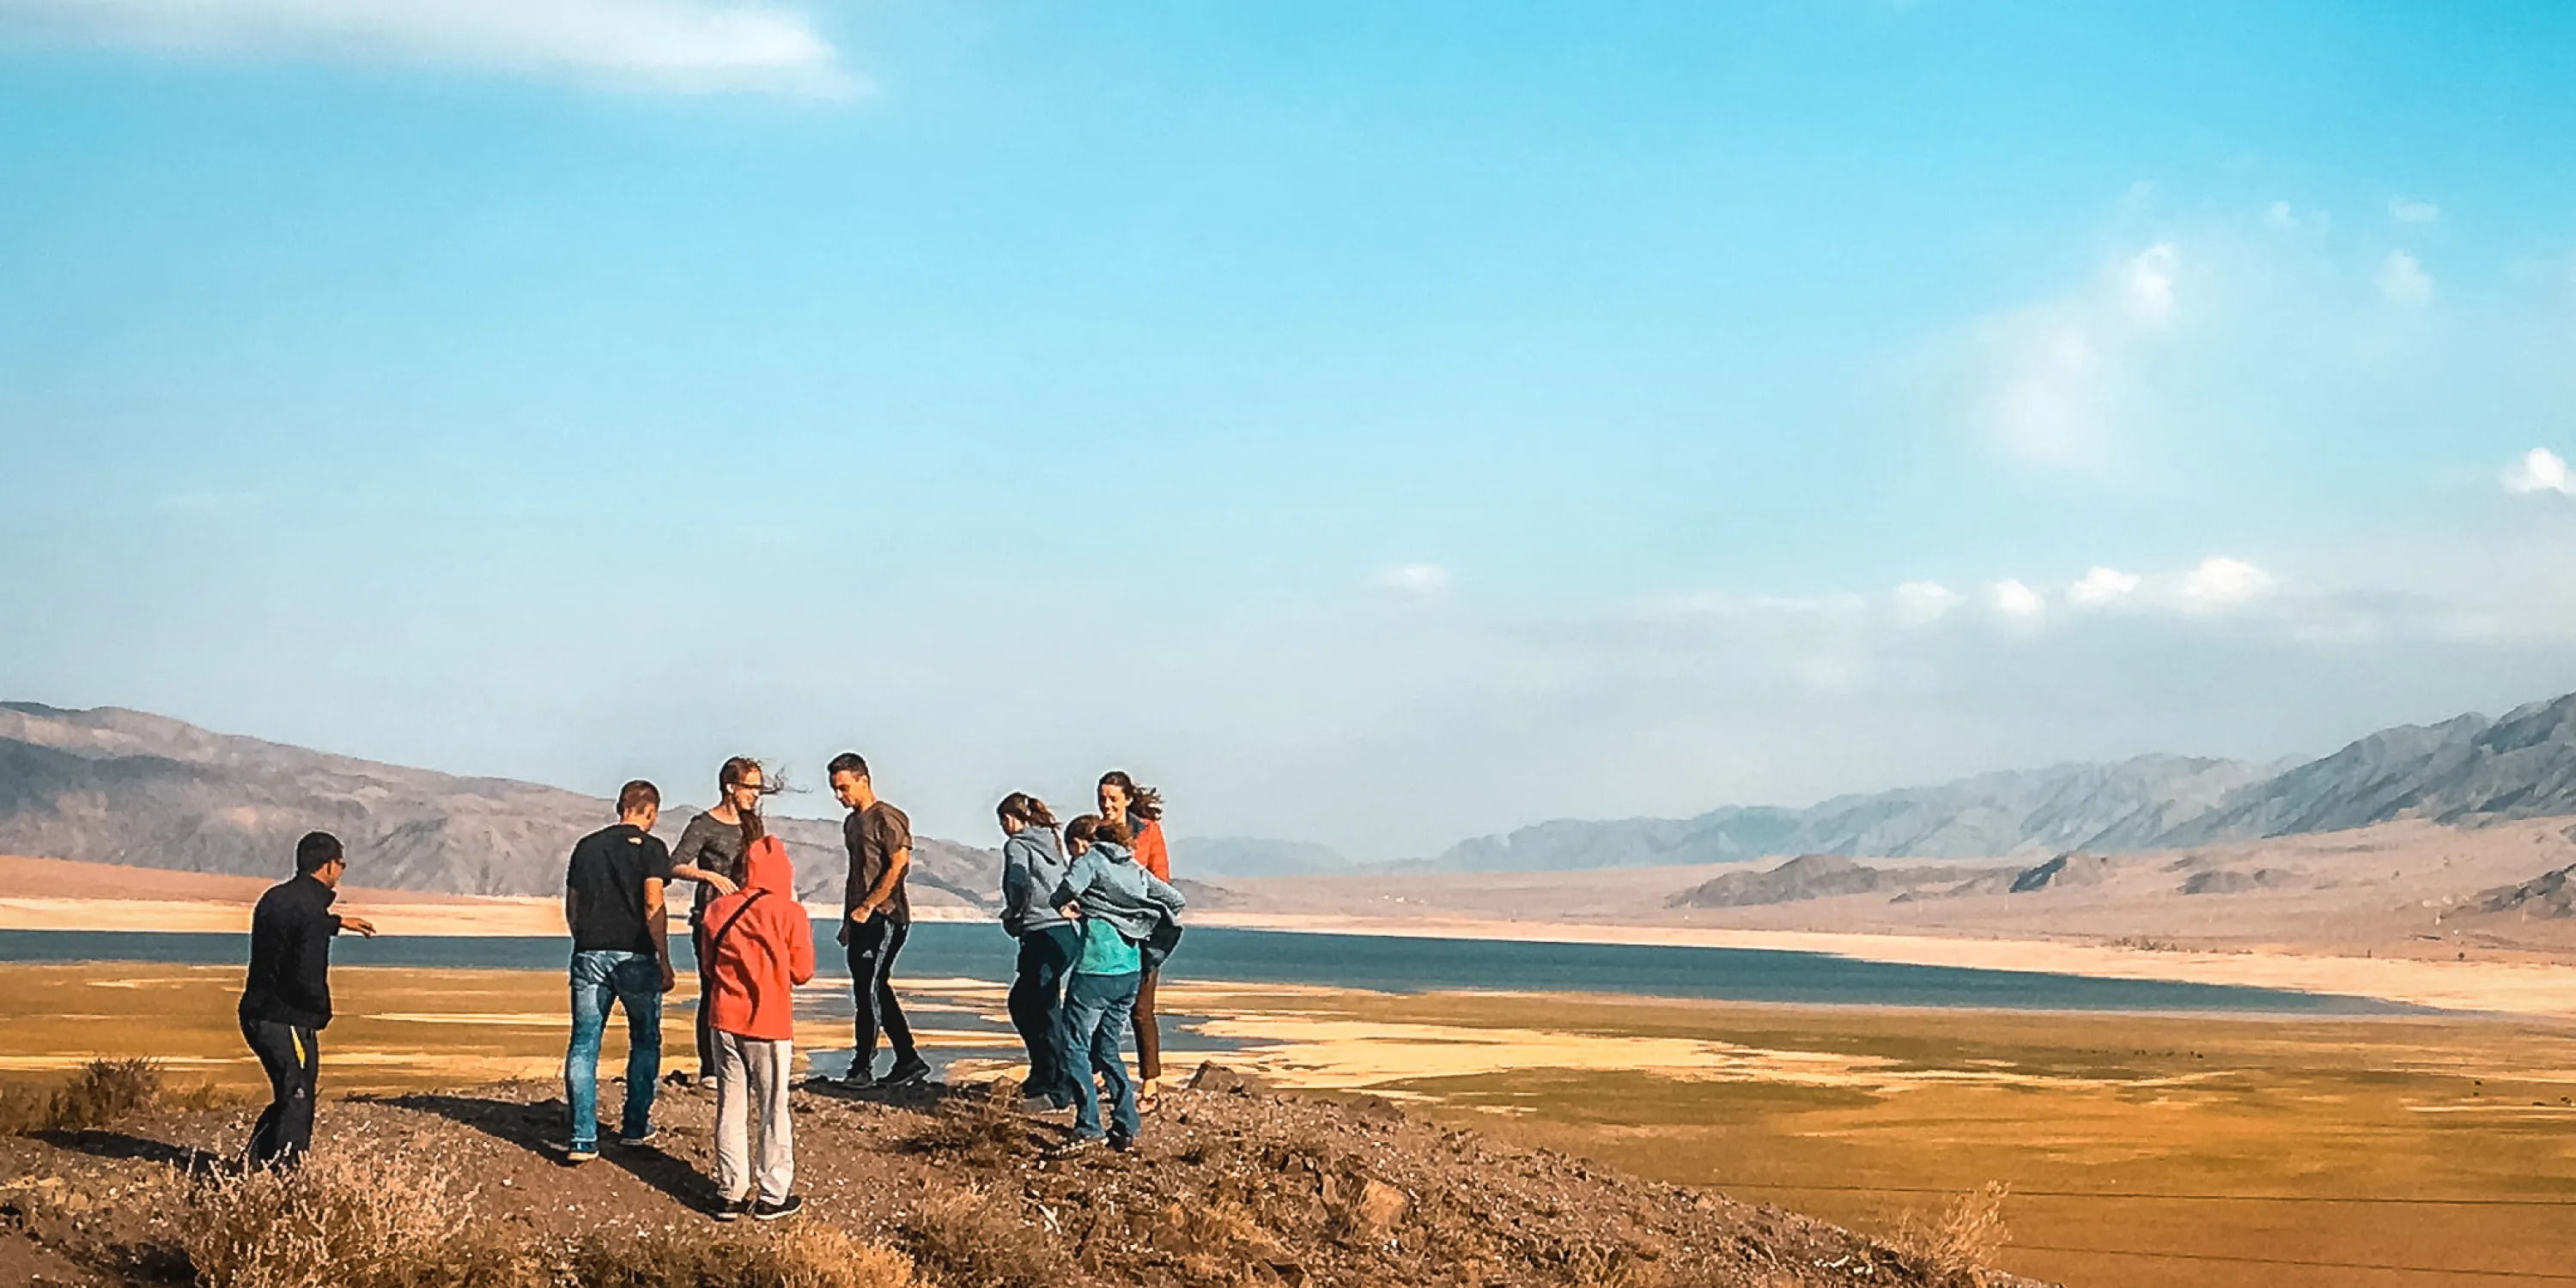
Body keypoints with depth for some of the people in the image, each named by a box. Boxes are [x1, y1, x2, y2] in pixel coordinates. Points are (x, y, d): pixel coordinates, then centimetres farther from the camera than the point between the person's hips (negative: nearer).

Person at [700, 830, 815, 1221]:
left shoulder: (717, 910, 2)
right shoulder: (789, 912, -10)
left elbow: (710, 966, 10)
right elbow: (803, 971, -5)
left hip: (725, 1018, 3)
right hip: (770, 1022, -3)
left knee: (731, 1107, 10)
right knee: (772, 1109, 6)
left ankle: (732, 1193, 13)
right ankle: (773, 1195, 10)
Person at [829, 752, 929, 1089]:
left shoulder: (887, 818, -9)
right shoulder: (852, 823, 19)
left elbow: (898, 866, -17)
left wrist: (867, 907, -16)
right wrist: (848, 920, 18)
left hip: (885, 917, -9)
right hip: (861, 920, 9)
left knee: (869, 989, -11)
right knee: (875, 991, 9)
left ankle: (862, 1068, -8)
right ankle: (909, 1061, 15)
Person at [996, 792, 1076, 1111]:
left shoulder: (1017, 845, -5)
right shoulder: (1051, 843, 18)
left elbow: (1019, 886, -17)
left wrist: (1012, 918, 0)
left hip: (1043, 936, -9)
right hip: (1067, 932, 9)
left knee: (1045, 1013, -4)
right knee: (1021, 1002, 19)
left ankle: (1060, 1091, -4)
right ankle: (1041, 1077, 24)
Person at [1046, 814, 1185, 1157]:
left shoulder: (1091, 859, 0)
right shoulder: (1134, 868, 18)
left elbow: (1070, 887, -21)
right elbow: (1175, 900, 19)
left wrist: (1065, 904, 0)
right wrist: (1144, 930, 24)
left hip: (1096, 966, -7)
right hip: (1131, 969, 7)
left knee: (1076, 1045, -1)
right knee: (1107, 1048, 15)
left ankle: (1088, 1129, -9)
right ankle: (1127, 1129, 13)